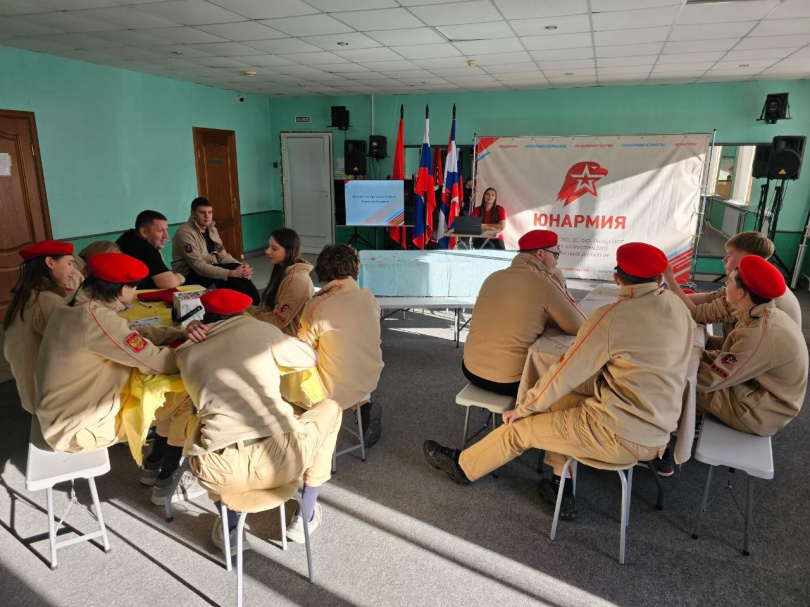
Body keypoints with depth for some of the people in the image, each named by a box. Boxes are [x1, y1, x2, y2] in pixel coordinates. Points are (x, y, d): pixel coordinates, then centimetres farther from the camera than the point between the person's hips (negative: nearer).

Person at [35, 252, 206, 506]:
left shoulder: (81, 302, -2)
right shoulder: (96, 318, -32)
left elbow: (133, 335, 9)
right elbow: (157, 362, -26)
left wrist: (180, 333, -4)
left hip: (72, 407, 9)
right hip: (79, 427, -9)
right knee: (186, 400, -6)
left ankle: (155, 464, 26)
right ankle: (165, 485, 11)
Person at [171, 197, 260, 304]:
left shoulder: (212, 229, 6)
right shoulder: (185, 232, -20)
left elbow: (222, 255, 4)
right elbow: (198, 266, -27)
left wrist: (240, 267, -17)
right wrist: (231, 273, -34)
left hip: (208, 269, 7)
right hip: (189, 276, -7)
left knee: (240, 273, -18)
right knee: (233, 274, -25)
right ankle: (255, 307, -12)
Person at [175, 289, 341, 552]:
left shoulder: (186, 352, 14)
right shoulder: (259, 329, 8)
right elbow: (310, 357, 22)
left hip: (221, 473, 3)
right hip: (281, 459, -2)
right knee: (331, 408, 27)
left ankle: (229, 526, 28)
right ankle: (306, 515, 30)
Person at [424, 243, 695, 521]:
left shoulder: (611, 317, -19)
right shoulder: (678, 307, 2)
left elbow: (565, 374, -12)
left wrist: (523, 407, 0)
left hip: (620, 435, -7)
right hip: (655, 434, 7)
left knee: (521, 427, 8)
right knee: (559, 399, 20)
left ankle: (463, 466, 30)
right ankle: (561, 488, 23)